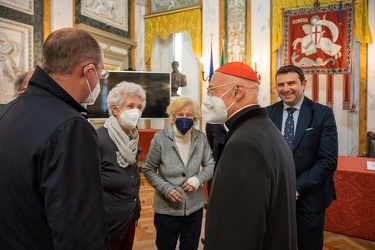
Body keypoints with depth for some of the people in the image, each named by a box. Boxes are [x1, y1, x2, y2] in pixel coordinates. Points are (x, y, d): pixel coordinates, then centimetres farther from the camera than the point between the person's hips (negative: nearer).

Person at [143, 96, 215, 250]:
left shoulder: (201, 138, -5)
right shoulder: (161, 138, -12)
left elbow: (210, 165, 4)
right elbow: (148, 170, -6)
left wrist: (198, 179, -15)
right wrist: (166, 188, -18)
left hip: (194, 207, 2)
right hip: (167, 208, -2)